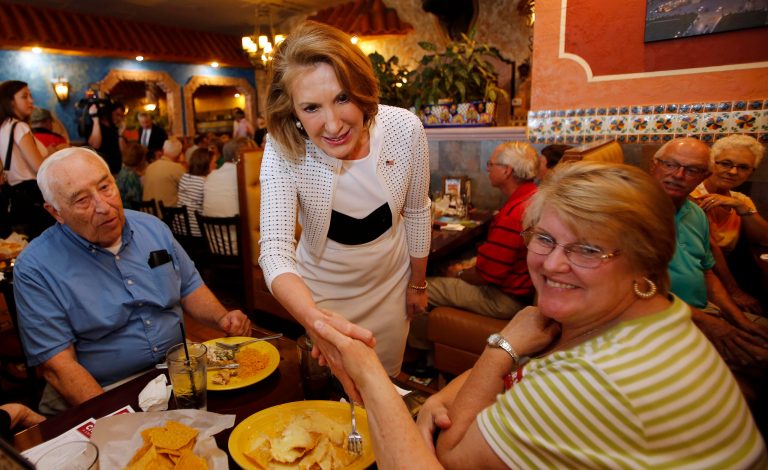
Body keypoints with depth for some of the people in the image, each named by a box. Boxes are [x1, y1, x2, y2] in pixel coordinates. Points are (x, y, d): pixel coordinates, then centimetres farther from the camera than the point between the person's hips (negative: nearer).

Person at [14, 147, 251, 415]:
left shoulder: (152, 227, 5)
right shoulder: (35, 269, -9)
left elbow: (189, 288, 14)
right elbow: (56, 365, -12)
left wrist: (222, 319, -5)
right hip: (104, 394, -4)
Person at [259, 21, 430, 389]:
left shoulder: (405, 129, -24)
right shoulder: (283, 150, -28)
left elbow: (416, 213, -9)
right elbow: (275, 249, -35)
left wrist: (418, 283, 3)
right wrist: (315, 319, -55)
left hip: (390, 281, 2)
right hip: (322, 291, -1)